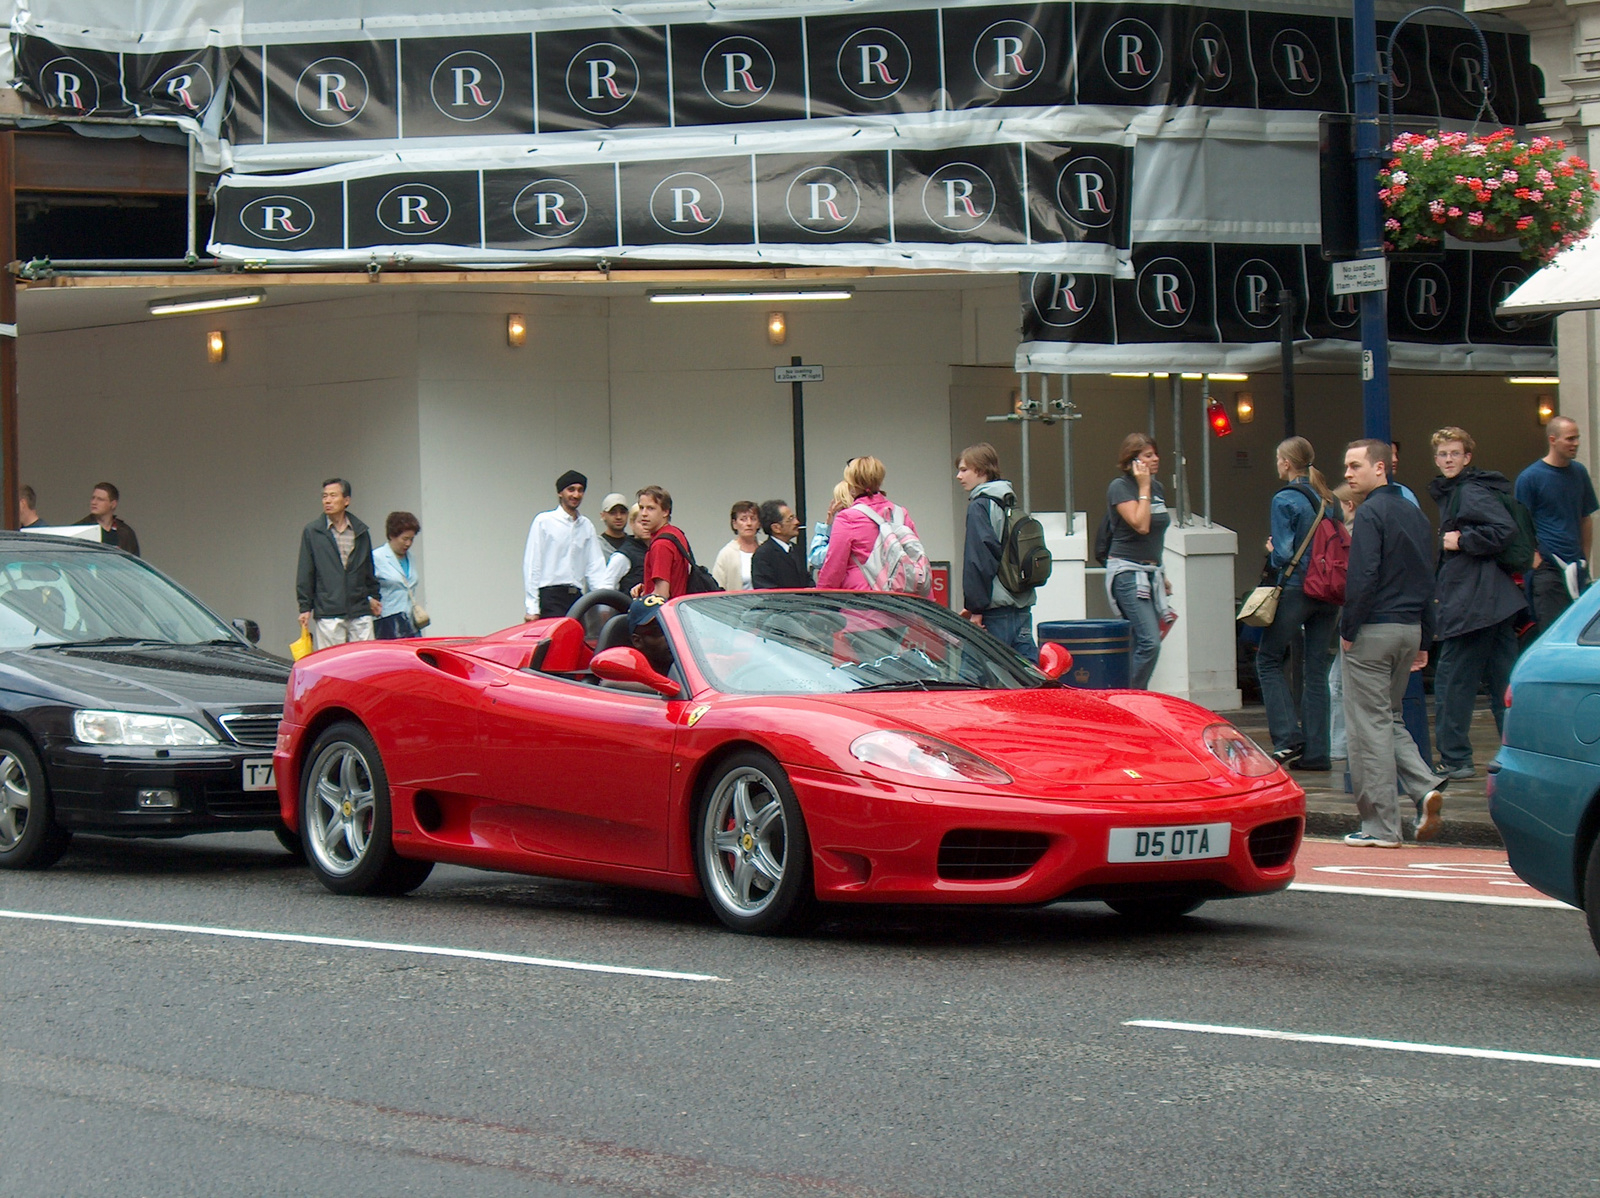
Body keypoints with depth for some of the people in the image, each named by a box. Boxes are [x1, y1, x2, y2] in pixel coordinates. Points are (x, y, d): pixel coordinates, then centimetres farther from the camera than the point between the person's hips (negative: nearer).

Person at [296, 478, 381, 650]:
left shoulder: (361, 532, 12)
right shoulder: (312, 532, 4)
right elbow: (305, 574, 4)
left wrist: (373, 596, 19)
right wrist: (305, 607, 0)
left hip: (360, 612, 3)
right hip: (327, 613, -3)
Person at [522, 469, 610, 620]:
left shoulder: (587, 526, 15)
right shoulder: (544, 521, 1)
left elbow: (595, 567, 11)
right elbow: (532, 566, -3)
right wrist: (532, 608, -9)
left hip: (577, 597, 5)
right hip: (550, 597, -5)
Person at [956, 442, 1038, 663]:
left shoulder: (980, 506, -8)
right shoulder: (1010, 503, 16)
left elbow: (978, 560, -15)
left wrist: (975, 607, -13)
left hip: (997, 611, -8)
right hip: (1023, 605, 8)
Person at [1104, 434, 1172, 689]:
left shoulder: (1157, 489, 15)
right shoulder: (1120, 487, -9)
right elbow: (1141, 524, -21)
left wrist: (1161, 575, 26)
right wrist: (1143, 487, -14)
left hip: (1150, 572, 8)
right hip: (1127, 571, -8)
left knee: (1143, 645, 5)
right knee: (1149, 642, -18)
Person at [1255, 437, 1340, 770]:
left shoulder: (1284, 500, -10)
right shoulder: (1329, 501, 9)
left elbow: (1283, 554, -15)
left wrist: (1271, 551, 6)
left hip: (1296, 590, -6)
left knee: (1269, 661, 7)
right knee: (1316, 669, 8)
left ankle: (1288, 739, -4)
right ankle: (1316, 751, 5)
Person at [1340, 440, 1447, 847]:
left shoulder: (1371, 512, -11)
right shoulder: (1415, 513, 14)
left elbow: (1363, 575, -19)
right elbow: (1429, 580, 16)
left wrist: (1348, 629, -11)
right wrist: (1423, 641, 18)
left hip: (1373, 629, -8)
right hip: (1410, 628, 8)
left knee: (1370, 725, -2)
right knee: (1390, 718, 18)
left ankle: (1381, 825, -1)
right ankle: (1425, 786, -4)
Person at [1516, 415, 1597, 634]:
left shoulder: (1579, 472, 10)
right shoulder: (1530, 477, -6)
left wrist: (1585, 558, 14)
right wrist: (1536, 561, -12)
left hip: (1576, 569, 6)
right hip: (1548, 569, -6)